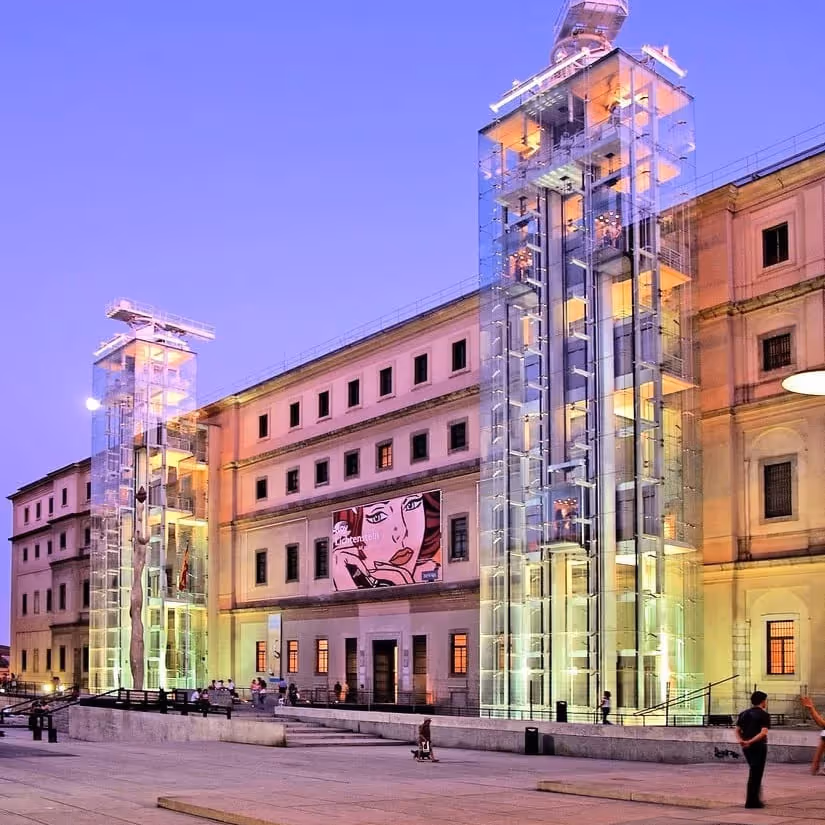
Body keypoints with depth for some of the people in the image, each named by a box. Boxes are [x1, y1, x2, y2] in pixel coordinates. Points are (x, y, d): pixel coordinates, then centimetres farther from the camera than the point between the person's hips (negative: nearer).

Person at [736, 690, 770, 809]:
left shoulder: (744, 714, 11)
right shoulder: (764, 715, -8)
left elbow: (737, 730, 5)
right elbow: (763, 733, -21)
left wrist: (741, 740, -10)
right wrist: (750, 741, -25)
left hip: (746, 747, 6)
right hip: (759, 746, -6)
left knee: (754, 772, 20)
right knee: (756, 774, 0)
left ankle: (755, 799, 25)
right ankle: (751, 801, 2)